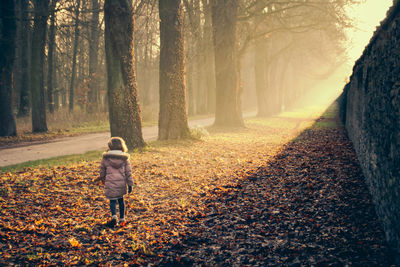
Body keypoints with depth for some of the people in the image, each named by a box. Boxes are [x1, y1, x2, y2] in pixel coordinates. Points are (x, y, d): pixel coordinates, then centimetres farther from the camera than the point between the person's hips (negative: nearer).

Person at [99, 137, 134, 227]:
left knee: (112, 200, 8)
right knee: (121, 199, 16)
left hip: (110, 183, -1)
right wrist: (130, 184, 6)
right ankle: (122, 219, 21)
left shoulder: (105, 158, -1)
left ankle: (114, 216, -15)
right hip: (121, 183, 2)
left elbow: (102, 170, 10)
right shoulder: (125, 158, 0)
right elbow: (128, 172, 1)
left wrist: (102, 179, 30)